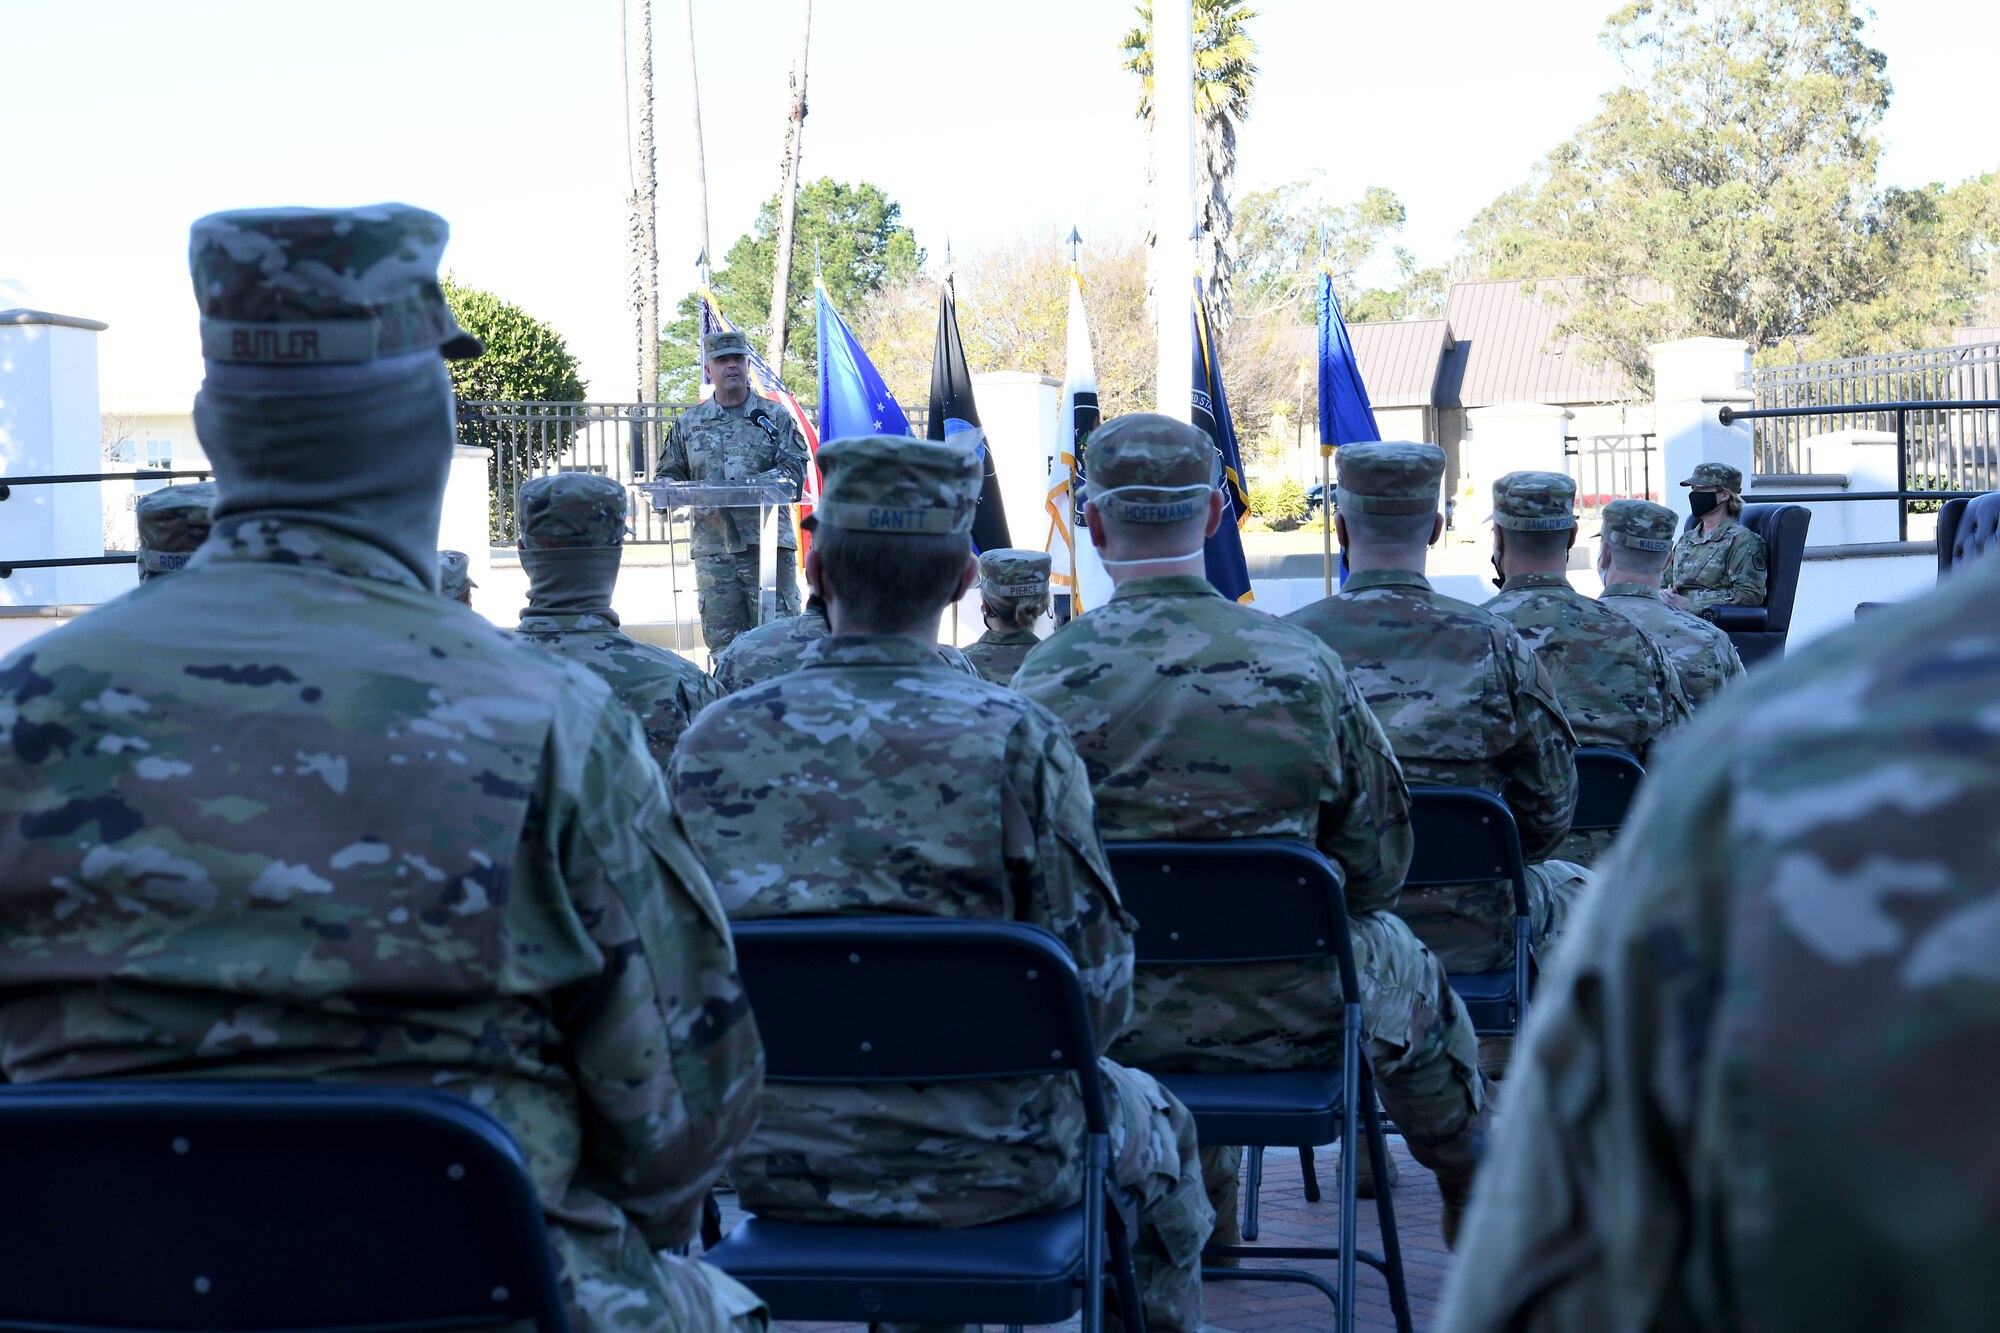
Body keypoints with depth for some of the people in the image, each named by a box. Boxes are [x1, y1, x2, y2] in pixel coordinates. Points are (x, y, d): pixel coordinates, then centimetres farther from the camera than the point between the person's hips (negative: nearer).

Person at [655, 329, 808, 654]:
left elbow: (795, 471, -2)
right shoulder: (688, 423, 15)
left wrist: (749, 485, -18)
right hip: (713, 550, 2)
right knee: (722, 640, 2)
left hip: (768, 542, -2)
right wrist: (666, 488, -5)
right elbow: (668, 475, 20)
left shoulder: (775, 416, 8)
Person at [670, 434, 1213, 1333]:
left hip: (770, 1161, 3)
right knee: (1150, 1122, 29)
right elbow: (1096, 990, -14)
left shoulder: (710, 743, -8)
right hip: (982, 1163, -3)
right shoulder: (1015, 739, -17)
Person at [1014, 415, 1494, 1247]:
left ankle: (1205, 1207, 53)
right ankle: (1475, 1186, 53)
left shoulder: (1046, 680, -15)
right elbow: (1378, 862, -5)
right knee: (1403, 966, 31)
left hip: (1103, 1021, 1)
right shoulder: (1300, 665, -13)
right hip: (1283, 1016, -1)